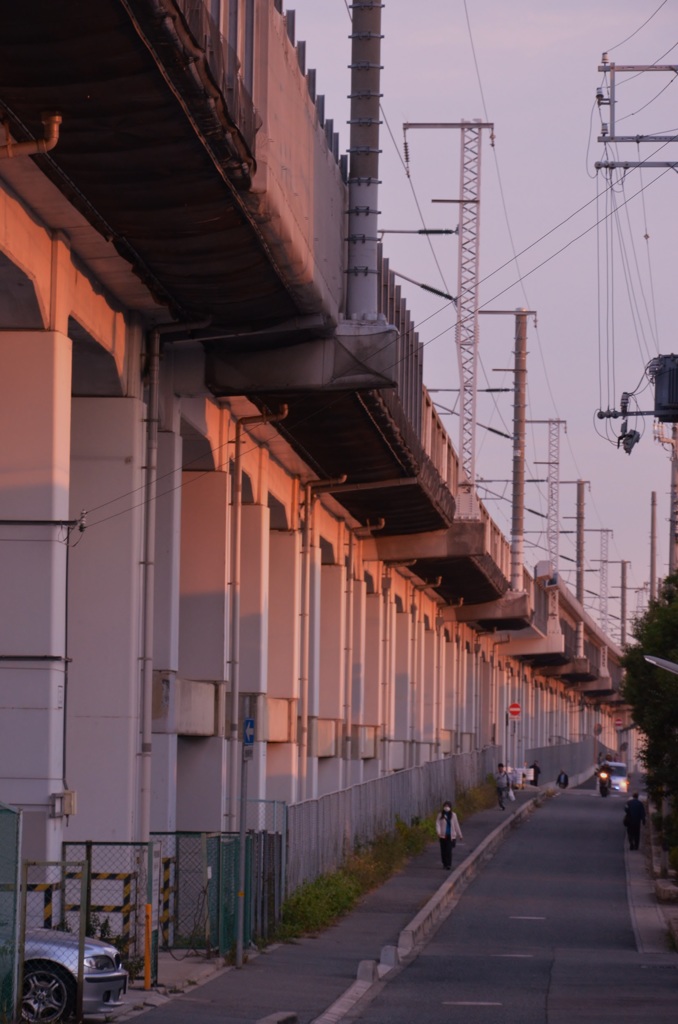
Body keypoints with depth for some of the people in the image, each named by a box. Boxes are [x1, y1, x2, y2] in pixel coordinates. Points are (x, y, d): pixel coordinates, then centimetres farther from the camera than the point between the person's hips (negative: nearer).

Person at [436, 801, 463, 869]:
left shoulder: (453, 815, 3)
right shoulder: (440, 815, 1)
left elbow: (456, 825, 8)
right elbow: (438, 824, -5)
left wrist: (459, 835, 13)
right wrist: (438, 832, -23)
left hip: (451, 836, -1)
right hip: (443, 835, 1)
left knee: (449, 850, -9)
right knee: (443, 850, 6)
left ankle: (448, 864, -10)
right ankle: (444, 863, 22)